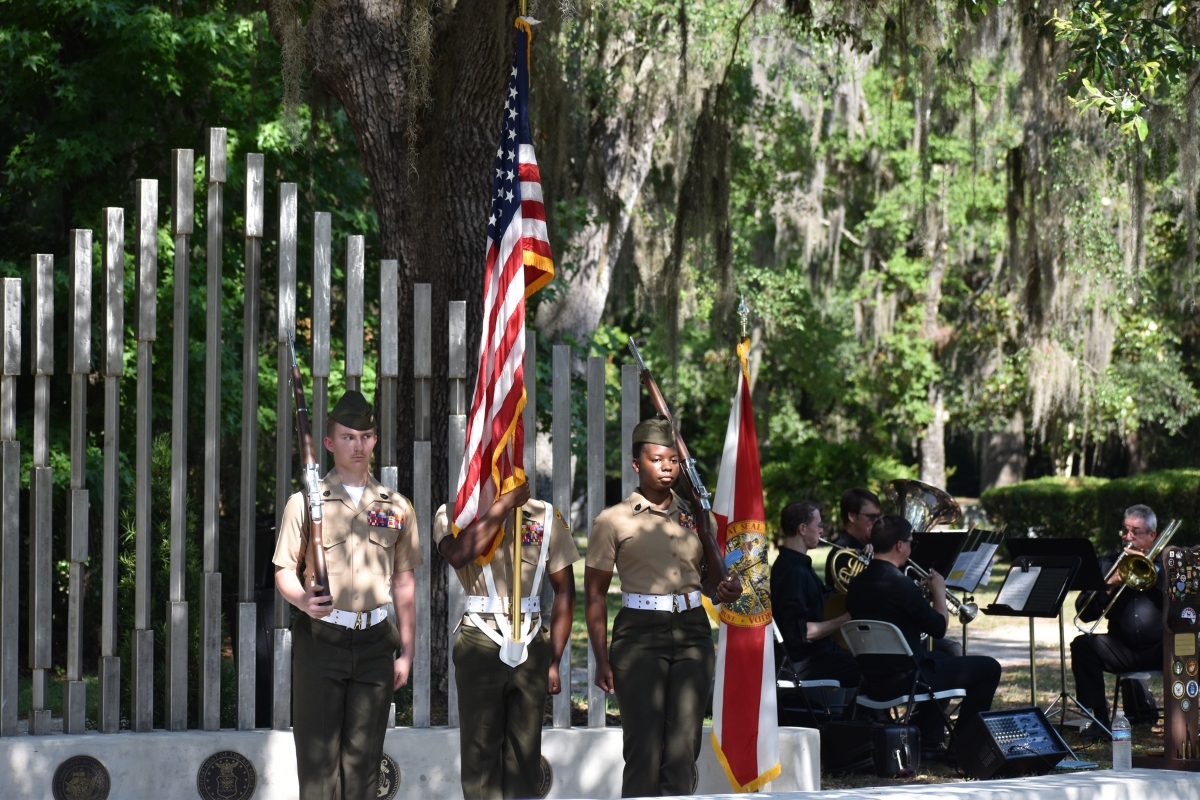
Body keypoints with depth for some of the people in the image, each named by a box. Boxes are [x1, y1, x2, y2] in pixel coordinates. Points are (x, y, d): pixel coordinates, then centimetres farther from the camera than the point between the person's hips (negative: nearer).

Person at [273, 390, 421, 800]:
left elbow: (403, 582, 12)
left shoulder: (396, 506, 10)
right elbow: (284, 570, 1)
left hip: (375, 642, 2)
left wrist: (406, 652, 8)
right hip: (321, 639, -2)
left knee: (363, 754, 4)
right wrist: (303, 601, -21)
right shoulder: (306, 502, 2)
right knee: (318, 751, -2)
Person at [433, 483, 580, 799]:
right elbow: (459, 554, -21)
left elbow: (564, 590, 8)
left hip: (531, 645, 2)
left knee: (525, 752, 3)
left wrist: (555, 660, 2)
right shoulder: (453, 515, 3)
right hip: (479, 645, -2)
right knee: (480, 752, -1)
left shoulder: (545, 515, 7)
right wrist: (504, 503, -16)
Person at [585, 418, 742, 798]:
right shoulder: (613, 521, 0)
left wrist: (723, 591, 2)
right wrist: (602, 660, -5)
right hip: (640, 634, -3)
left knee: (684, 746, -1)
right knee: (644, 748, -6)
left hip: (693, 631, 4)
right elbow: (595, 595, 2)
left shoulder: (696, 517, 12)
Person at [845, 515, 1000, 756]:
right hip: (902, 680, -9)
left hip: (871, 681, 9)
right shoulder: (899, 584, -22)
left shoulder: (856, 584, 4)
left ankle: (929, 745, 34)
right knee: (988, 668, 3)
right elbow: (939, 628, -12)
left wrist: (924, 593, 17)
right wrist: (939, 592, 4)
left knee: (941, 658, 37)